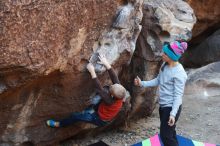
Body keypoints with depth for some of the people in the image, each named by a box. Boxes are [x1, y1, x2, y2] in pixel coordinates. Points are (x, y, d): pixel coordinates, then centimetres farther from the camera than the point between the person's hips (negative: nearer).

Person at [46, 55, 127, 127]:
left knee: (75, 116, -2)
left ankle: (59, 124, 25)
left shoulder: (110, 102, -41)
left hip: (101, 120, -7)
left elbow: (99, 89, -39)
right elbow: (115, 78, -20)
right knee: (105, 89, -3)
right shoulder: (119, 92, -25)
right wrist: (106, 64, -23)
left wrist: (92, 72, -38)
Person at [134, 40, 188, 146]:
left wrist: (173, 113, -26)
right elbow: (158, 81, 14)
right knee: (169, 133, 20)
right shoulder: (164, 65, 1)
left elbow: (178, 95, -23)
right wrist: (142, 83, 5)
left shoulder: (179, 73, -24)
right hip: (163, 105, 9)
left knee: (166, 135, -2)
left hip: (171, 107, -9)